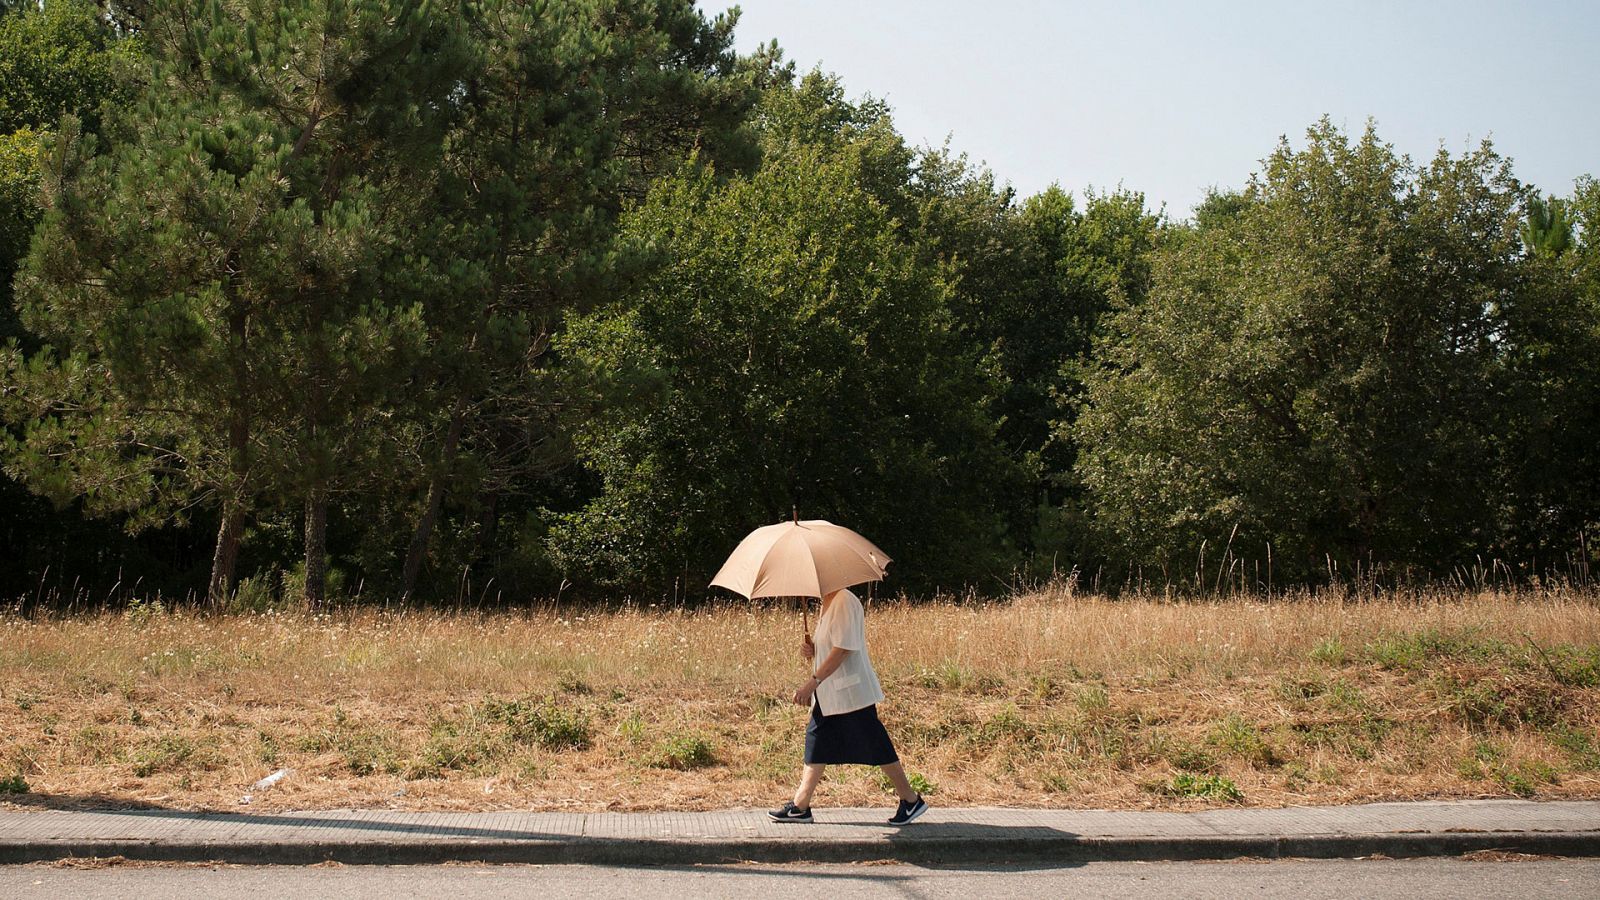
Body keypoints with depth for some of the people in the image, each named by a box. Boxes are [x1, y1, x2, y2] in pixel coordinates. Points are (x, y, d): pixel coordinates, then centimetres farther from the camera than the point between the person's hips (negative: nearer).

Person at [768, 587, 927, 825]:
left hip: (851, 692, -10)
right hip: (828, 694, 10)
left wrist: (813, 681, -26)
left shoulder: (844, 602, -18)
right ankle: (800, 806, 12)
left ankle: (911, 800, 8)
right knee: (816, 742, 9)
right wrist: (812, 650, 0)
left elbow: (842, 649, -24)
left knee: (874, 747, -3)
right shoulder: (826, 605, 13)